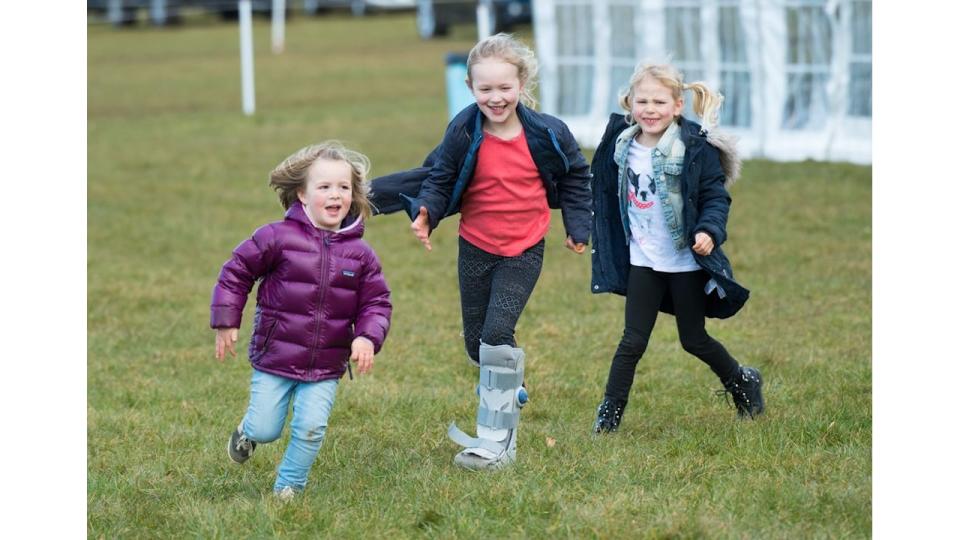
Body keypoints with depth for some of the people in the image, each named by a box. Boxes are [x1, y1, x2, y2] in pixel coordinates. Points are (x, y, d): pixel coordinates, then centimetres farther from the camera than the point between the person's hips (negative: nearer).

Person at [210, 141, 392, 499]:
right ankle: (247, 433, 41)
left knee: (311, 428, -7)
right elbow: (236, 272, 0)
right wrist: (225, 323, -1)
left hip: (326, 366, 2)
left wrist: (368, 337, -12)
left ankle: (289, 485, 17)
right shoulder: (278, 238, -10)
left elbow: (376, 302, 5)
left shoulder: (360, 254, -1)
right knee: (265, 430, 4)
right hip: (275, 359, -2)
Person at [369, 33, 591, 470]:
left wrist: (578, 226, 3)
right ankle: (509, 391, 44)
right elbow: (440, 178, -2)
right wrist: (426, 213, -20)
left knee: (497, 334, -16)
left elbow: (574, 177, 5)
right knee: (477, 342, 10)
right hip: (476, 248, 3)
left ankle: (495, 443, -12)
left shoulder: (546, 135, -12)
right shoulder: (463, 134, -12)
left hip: (524, 250, -3)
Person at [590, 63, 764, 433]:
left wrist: (709, 231, -29)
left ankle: (743, 382, 35)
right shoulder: (623, 145, 0)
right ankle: (608, 414, 10)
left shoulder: (696, 148, -15)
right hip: (643, 261, 3)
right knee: (633, 341, 2)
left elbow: (716, 197, -12)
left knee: (693, 340, 9)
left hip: (686, 261, -3)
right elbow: (609, 195, 14)